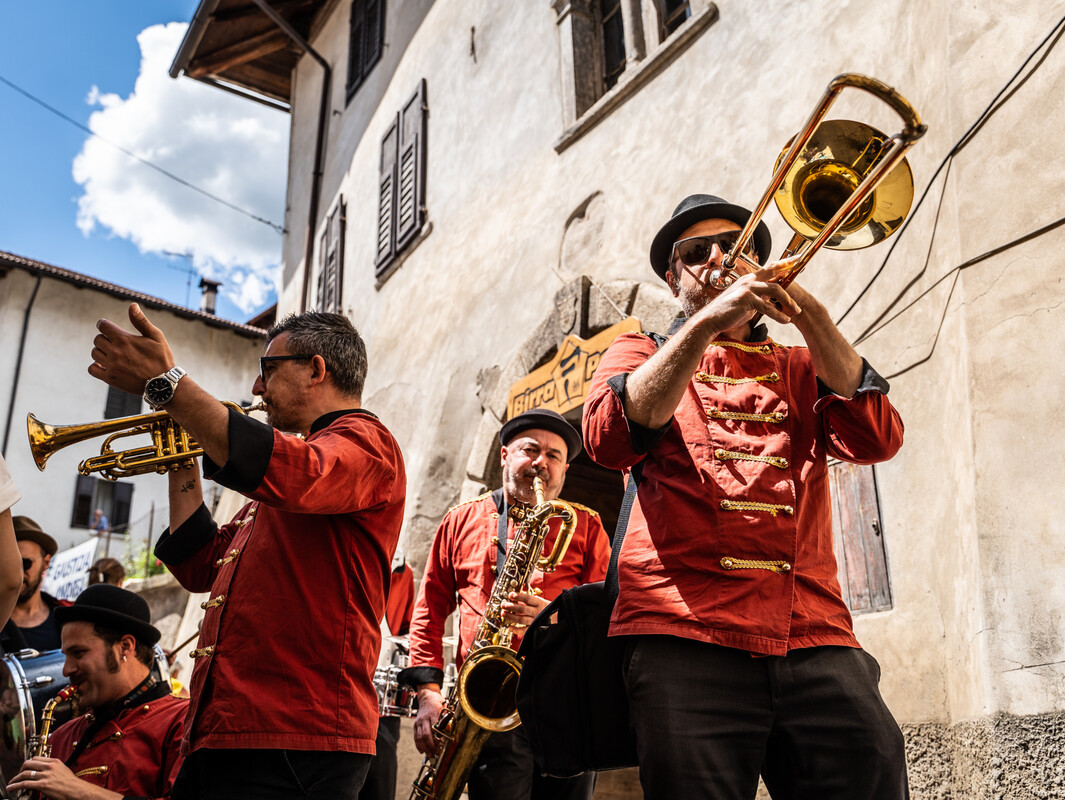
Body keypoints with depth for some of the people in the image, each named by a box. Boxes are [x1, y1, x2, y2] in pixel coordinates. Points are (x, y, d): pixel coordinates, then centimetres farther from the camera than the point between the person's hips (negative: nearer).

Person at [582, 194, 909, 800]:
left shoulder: (802, 369, 24)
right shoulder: (642, 353, 19)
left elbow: (879, 437, 4)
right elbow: (608, 437, -4)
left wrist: (806, 312, 0)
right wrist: (708, 322, -10)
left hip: (814, 637, 2)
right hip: (686, 636, -2)